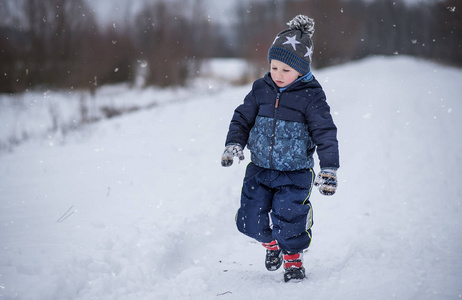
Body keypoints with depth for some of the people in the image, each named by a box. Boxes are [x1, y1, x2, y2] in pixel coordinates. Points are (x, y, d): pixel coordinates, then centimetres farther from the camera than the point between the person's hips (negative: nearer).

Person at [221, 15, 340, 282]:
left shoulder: (311, 97, -11)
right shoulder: (261, 89, 1)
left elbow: (326, 134, -12)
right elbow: (242, 118, 10)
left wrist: (329, 170, -19)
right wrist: (234, 144, -7)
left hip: (295, 174, -4)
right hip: (259, 170, 4)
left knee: (287, 222, -12)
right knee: (251, 220, 0)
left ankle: (293, 260, 17)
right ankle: (272, 243, 34)